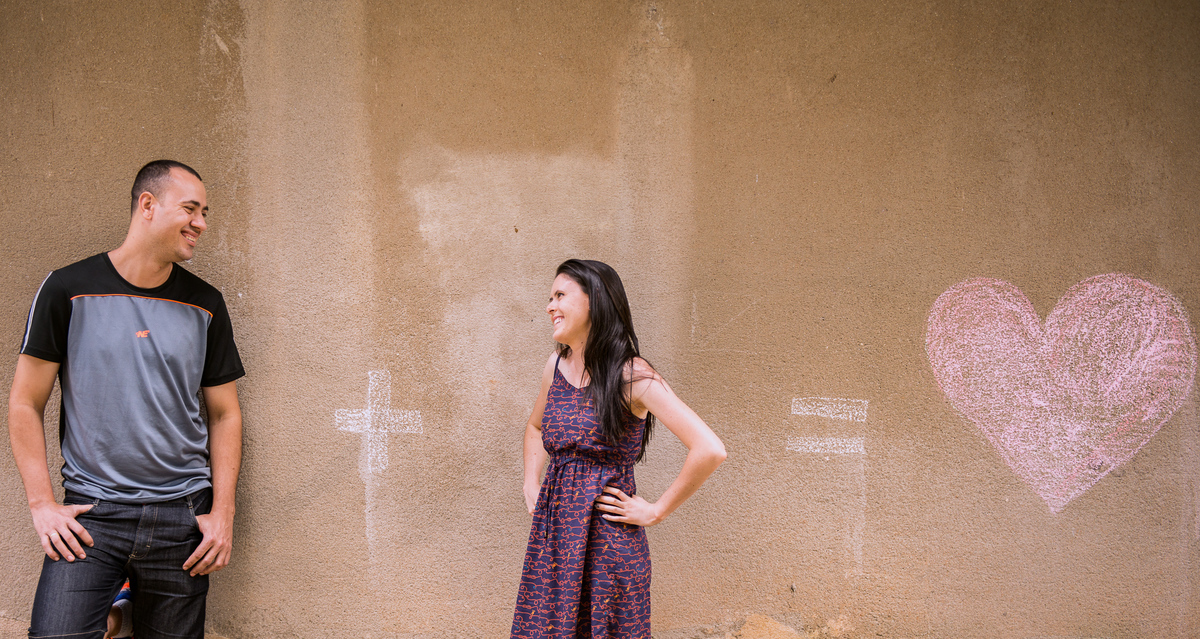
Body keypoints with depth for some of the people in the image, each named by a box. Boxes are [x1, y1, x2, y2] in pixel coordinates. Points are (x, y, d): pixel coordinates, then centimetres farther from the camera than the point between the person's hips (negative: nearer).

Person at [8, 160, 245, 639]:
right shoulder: (68, 291, 1)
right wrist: (41, 504, -5)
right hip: (90, 514, -2)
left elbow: (225, 414, 12)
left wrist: (223, 513, 3)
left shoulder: (204, 305, 8)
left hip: (183, 516, 2)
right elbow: (25, 405, 3)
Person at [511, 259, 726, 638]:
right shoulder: (556, 367, 7)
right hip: (552, 535, 6)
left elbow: (710, 450, -20)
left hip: (608, 541, -5)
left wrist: (656, 511, -12)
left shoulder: (633, 376, -13)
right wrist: (531, 484, 12)